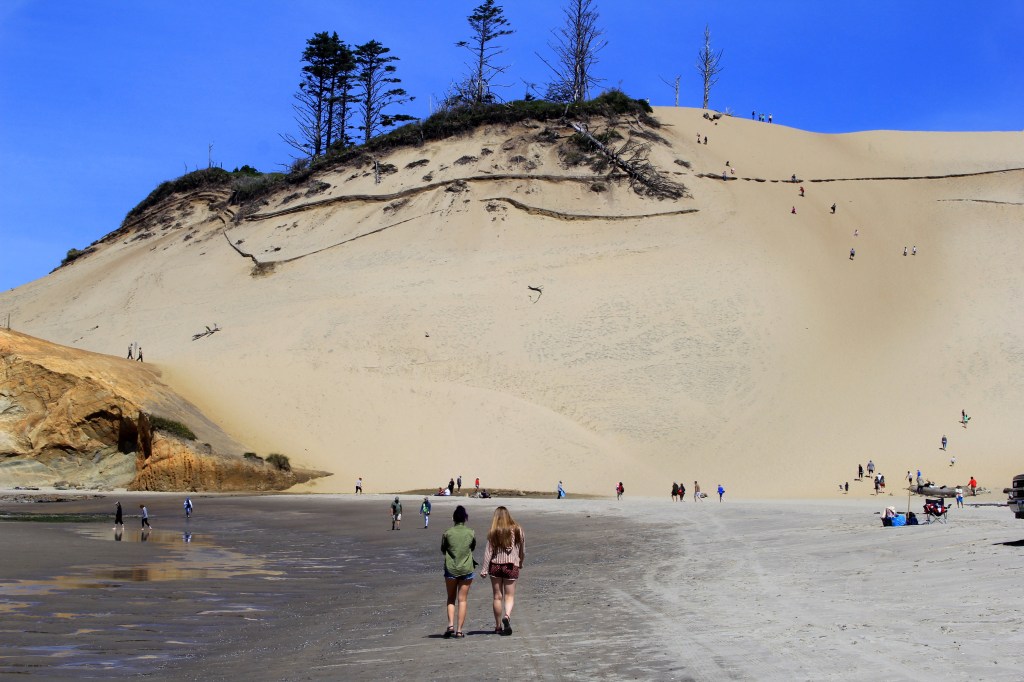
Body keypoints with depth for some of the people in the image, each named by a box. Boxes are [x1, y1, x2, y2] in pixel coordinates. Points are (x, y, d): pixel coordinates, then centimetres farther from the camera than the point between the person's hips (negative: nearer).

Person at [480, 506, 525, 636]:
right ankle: (507, 616, -23)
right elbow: (523, 550, 9)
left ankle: (498, 626, 16)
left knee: (497, 597, 9)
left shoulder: (493, 532, -6)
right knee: (509, 595, 6)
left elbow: (488, 552, -6)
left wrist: (484, 569, 0)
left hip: (495, 566, 0)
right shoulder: (517, 530, -1)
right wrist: (520, 563, 26)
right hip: (512, 566, 0)